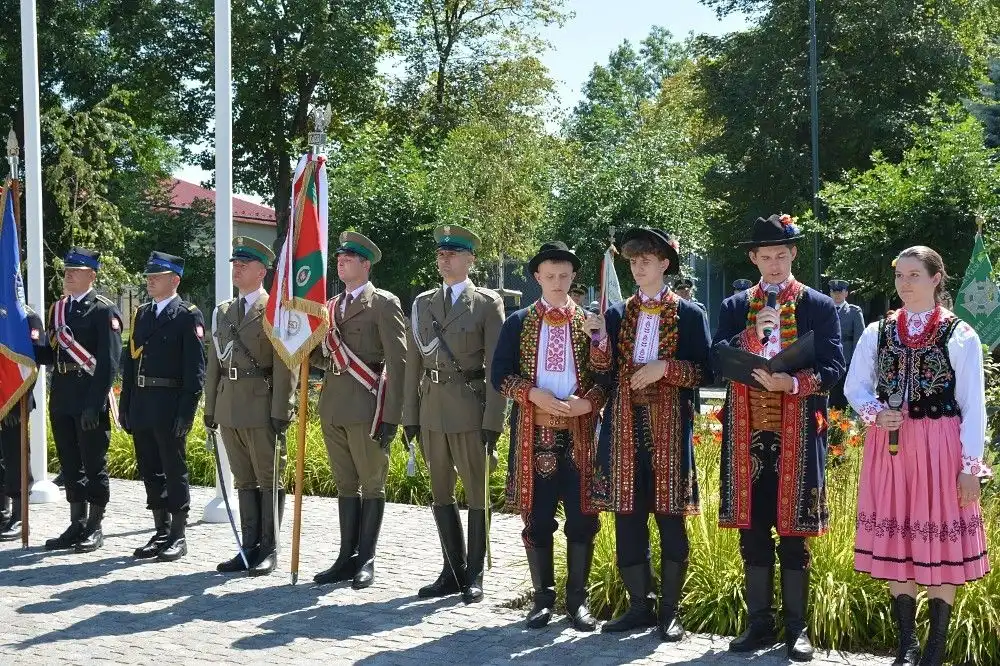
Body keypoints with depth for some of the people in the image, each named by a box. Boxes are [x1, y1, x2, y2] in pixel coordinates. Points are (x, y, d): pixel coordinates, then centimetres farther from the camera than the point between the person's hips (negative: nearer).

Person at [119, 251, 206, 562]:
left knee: (174, 470, 0)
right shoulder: (141, 314, 15)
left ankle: (178, 537, 8)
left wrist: (187, 410, -17)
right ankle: (161, 533, 20)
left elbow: (195, 367, -11)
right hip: (141, 405, 7)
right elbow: (130, 361, 17)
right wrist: (125, 405, 12)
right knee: (150, 471, 11)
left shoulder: (188, 316, -5)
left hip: (170, 406, -7)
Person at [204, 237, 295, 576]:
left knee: (269, 480, 1)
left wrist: (281, 412, -16)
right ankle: (250, 546, 18)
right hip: (230, 407, 6)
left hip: (262, 408, -6)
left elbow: (285, 366, -11)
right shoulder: (222, 311, 15)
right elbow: (214, 363, 17)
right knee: (244, 481, 11)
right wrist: (210, 408, 12)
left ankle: (269, 549, 8)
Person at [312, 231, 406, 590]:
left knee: (372, 484, 1)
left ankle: (366, 560, 7)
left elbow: (397, 362, -9)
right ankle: (347, 557, 17)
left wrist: (391, 416, -15)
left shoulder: (384, 303, -3)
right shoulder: (331, 306, 17)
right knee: (345, 485, 11)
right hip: (333, 406, 7)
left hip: (366, 405, -7)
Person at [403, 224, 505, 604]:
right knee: (440, 495, 10)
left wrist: (493, 421, -12)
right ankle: (453, 571, 21)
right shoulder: (422, 303, 12)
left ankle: (474, 575, 12)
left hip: (470, 412, -5)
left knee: (476, 494, 3)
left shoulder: (488, 303, -2)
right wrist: (410, 415, 5)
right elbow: (413, 362, 11)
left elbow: (496, 366, -6)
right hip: (431, 411, 5)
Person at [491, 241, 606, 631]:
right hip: (534, 433, 0)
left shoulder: (590, 322, 7)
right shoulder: (518, 323, 6)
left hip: (579, 434, 0)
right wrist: (534, 394, -14)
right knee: (537, 519, 4)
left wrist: (588, 402, -14)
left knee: (581, 519, 2)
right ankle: (543, 598, 15)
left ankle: (577, 600, 12)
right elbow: (499, 375, 1)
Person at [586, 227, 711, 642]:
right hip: (625, 425, 3)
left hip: (669, 426, -3)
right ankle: (640, 605, 15)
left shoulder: (689, 314, 3)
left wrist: (665, 367, -14)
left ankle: (670, 611, 10)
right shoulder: (617, 314, 11)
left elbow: (704, 371, -1)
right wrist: (600, 337, -9)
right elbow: (605, 373, 6)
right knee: (628, 518, 5)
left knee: (670, 517, 1)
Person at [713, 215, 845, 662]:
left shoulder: (819, 306, 3)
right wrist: (755, 333, -15)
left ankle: (796, 628, 12)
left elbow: (834, 367, -3)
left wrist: (793, 383, -20)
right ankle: (759, 624, 16)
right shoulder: (735, 307, 10)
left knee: (794, 533, 3)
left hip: (796, 435, -2)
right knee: (752, 531, 6)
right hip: (747, 433, 2)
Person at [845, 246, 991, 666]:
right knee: (896, 542, 7)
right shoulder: (878, 333, 6)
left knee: (941, 543, 1)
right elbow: (854, 387, 12)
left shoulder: (960, 335, -3)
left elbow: (973, 406, -3)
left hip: (939, 448, -3)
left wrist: (971, 466, -7)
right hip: (890, 447, 3)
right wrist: (876, 414, -9)